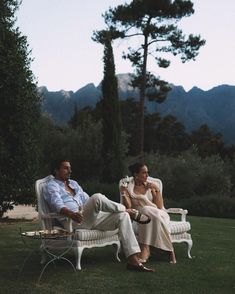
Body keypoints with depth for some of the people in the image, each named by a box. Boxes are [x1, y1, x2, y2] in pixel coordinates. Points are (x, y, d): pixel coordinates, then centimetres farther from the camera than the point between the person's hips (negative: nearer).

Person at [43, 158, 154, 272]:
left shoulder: (74, 183, 28)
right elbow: (58, 205, -15)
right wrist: (71, 214, -36)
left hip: (90, 218, 8)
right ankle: (128, 210, -7)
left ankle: (133, 260, -20)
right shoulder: (51, 186, 4)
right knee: (97, 197, -33)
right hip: (73, 221, -8)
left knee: (123, 216, -12)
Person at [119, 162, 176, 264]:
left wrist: (157, 190, -10)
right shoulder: (129, 189, 3)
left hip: (158, 215, 1)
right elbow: (128, 207, -9)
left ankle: (145, 248, -29)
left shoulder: (151, 186, 6)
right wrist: (123, 194, -19)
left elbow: (160, 206, -1)